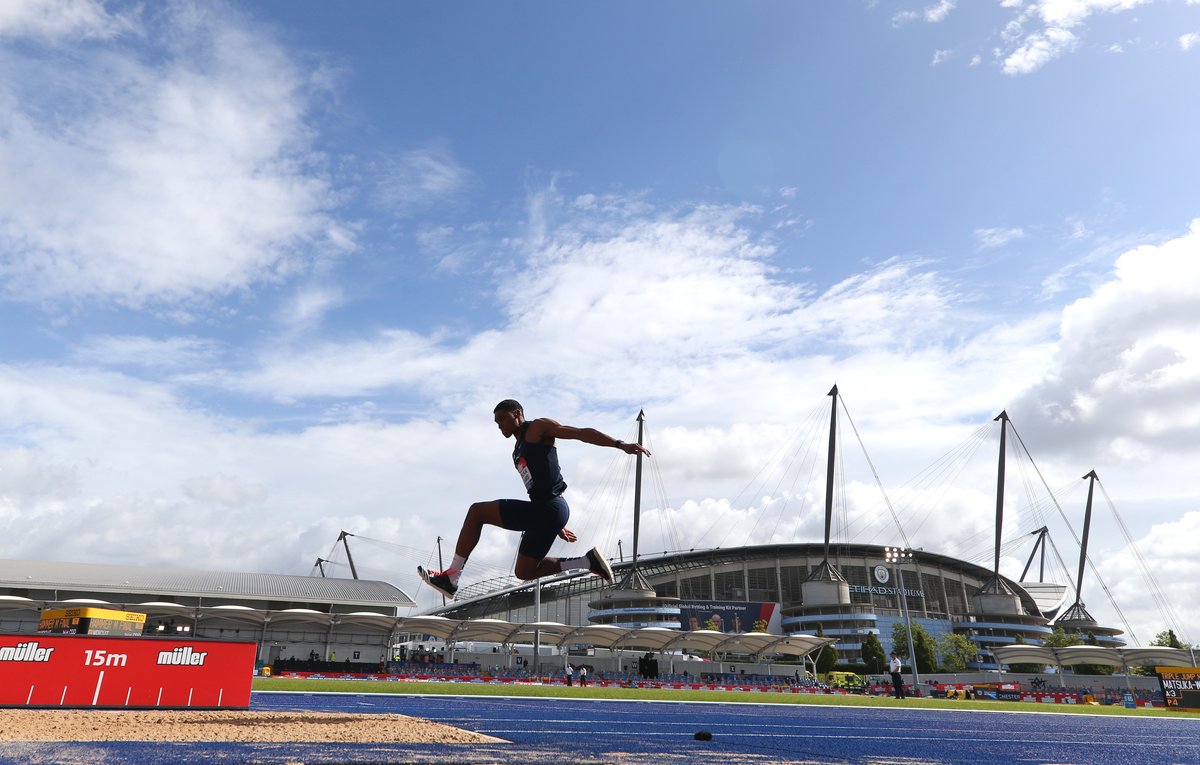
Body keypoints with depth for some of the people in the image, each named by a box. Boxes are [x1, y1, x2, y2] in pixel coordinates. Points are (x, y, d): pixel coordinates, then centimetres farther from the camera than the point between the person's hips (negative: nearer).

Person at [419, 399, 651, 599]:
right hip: (543, 512, 10)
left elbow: (583, 433, -9)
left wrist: (620, 444, -19)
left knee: (477, 511, -9)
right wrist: (558, 525, 30)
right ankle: (588, 561, 13)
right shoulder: (518, 452, 26)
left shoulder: (538, 427, 0)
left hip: (549, 509, -10)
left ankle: (451, 577, -7)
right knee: (524, 572, 17)